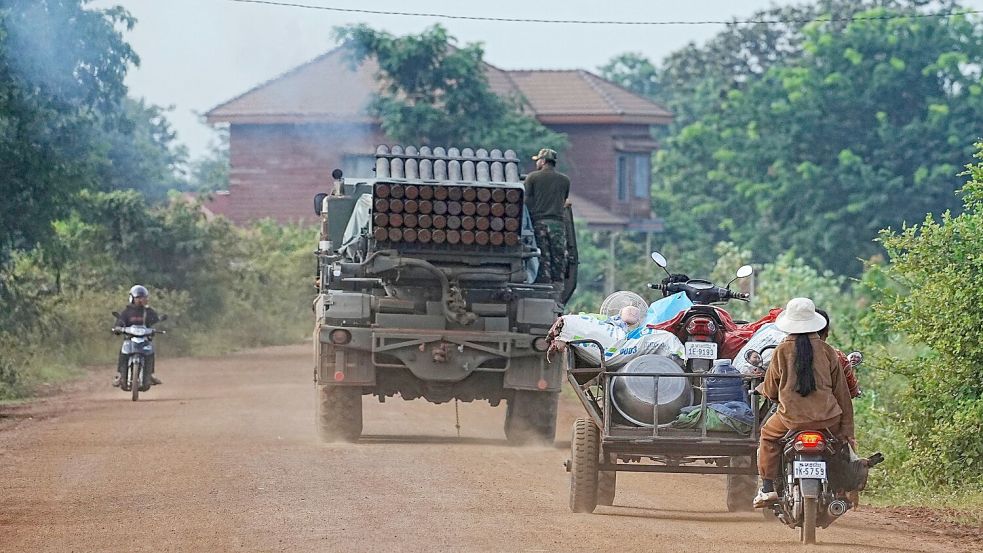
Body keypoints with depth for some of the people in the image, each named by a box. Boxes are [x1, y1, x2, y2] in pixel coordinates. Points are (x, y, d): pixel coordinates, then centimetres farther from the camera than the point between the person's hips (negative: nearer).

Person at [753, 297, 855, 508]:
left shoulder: (782, 351, -1)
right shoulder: (827, 351, 2)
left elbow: (770, 391, 10)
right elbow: (841, 391, 4)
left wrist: (761, 388, 35)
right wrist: (847, 430, 9)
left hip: (793, 417, -1)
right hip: (828, 418, 1)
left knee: (768, 436, 27)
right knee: (842, 439, 31)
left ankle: (768, 488, 19)